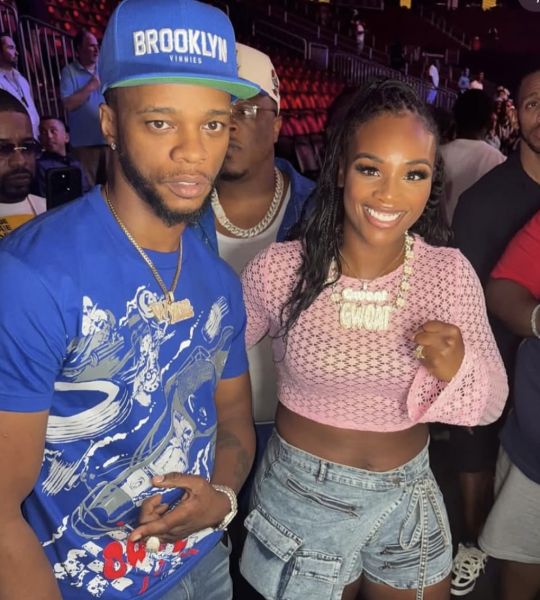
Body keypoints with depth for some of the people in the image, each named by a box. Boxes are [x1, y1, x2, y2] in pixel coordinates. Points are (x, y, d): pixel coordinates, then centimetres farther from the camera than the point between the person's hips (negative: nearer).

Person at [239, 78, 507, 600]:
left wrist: (456, 371, -25)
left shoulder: (451, 273, -13)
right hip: (301, 496, -1)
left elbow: (490, 403, -5)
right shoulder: (278, 269, -19)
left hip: (408, 495, 2)